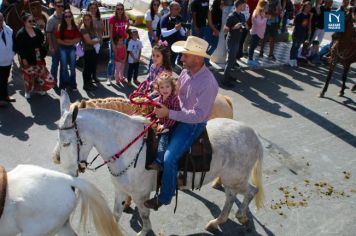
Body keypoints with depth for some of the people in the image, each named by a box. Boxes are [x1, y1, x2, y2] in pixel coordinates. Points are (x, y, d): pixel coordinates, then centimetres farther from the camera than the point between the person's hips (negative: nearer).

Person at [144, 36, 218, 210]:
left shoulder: (208, 83, -27)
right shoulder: (186, 71, -3)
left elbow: (199, 115, -28)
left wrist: (169, 113, -28)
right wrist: (162, 102, -4)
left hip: (193, 125, -8)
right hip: (177, 115, 9)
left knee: (169, 159, -17)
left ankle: (164, 198, 5)